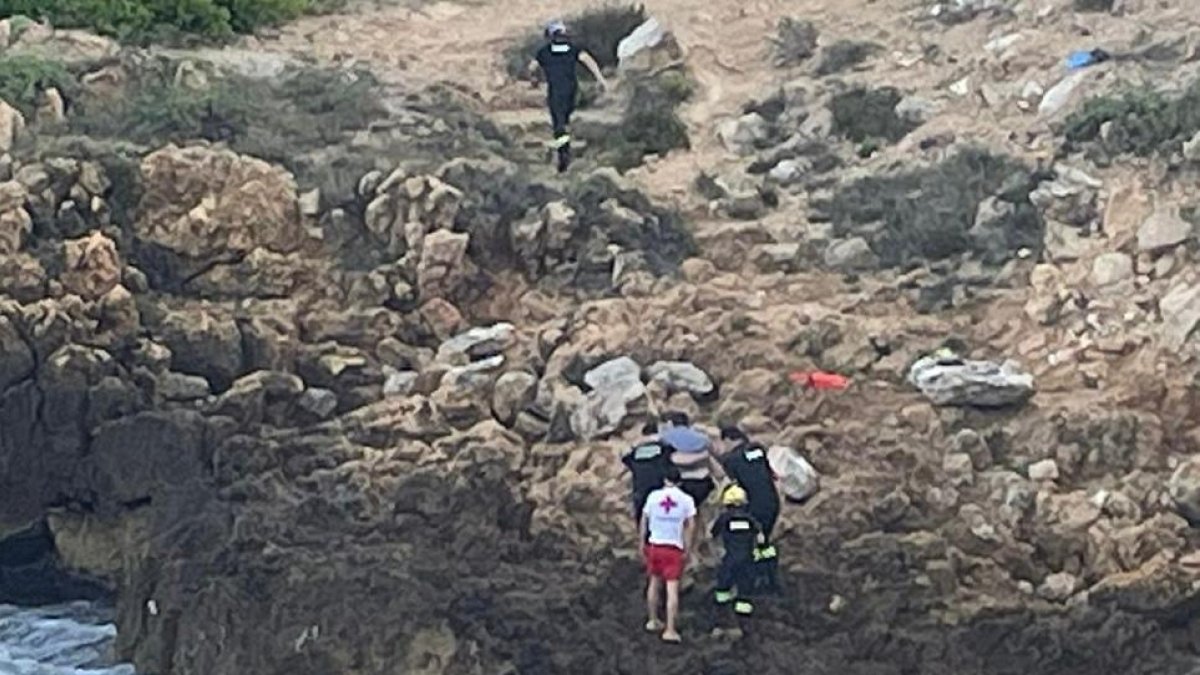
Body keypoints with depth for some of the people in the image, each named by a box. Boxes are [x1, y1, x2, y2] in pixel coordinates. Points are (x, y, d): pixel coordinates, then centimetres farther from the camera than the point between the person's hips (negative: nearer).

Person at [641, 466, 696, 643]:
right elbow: (690, 525, -5)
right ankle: (670, 630, -8)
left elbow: (644, 520, 4)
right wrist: (687, 549, 2)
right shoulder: (686, 499, -3)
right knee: (672, 588, -4)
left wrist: (642, 543, 14)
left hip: (654, 544, 2)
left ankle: (653, 621, 30)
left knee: (654, 582, 20)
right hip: (675, 547, -2)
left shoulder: (653, 496, 0)